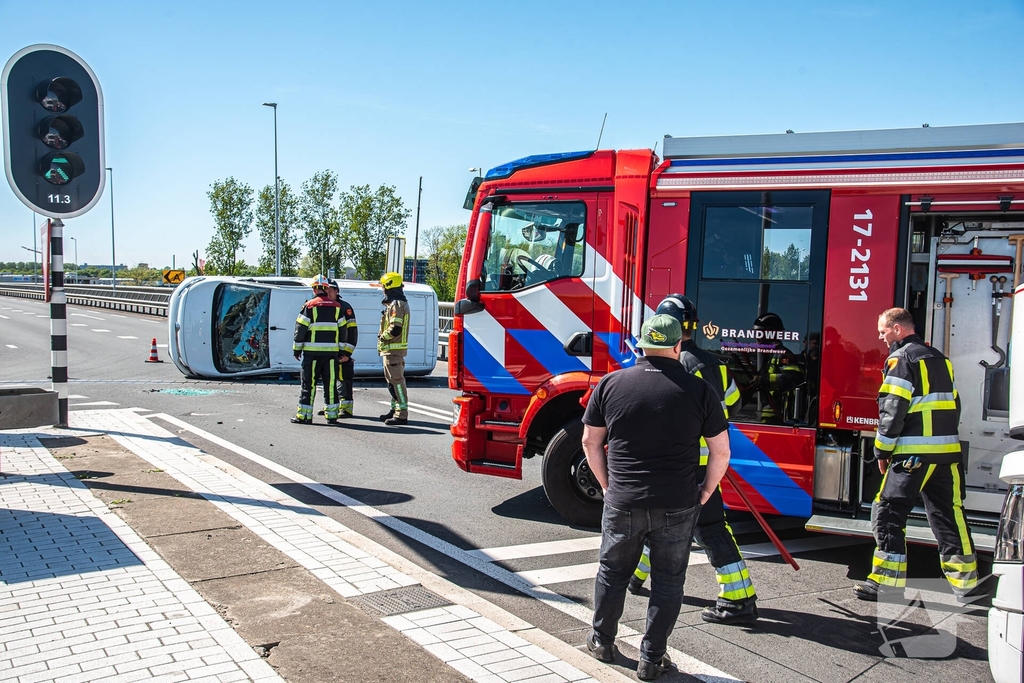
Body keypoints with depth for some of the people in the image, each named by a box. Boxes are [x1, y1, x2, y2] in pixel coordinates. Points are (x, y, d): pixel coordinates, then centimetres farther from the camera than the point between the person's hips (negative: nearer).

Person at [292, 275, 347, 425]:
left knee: (308, 383, 2)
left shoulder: (309, 306, -5)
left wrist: (297, 348, 3)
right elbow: (343, 329, 10)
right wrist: (340, 348, 18)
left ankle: (304, 415, 3)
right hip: (331, 351, 3)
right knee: (330, 383, 8)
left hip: (312, 352, -3)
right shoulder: (336, 307, 7)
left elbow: (300, 328, -5)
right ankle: (332, 414, 10)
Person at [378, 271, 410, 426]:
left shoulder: (395, 305, -17)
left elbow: (395, 329, -24)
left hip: (393, 349, -11)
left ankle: (402, 415, -10)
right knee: (392, 380, 18)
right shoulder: (400, 303, 17)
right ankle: (395, 409, 28)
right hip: (394, 348, 11)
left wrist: (382, 337, -10)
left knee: (396, 380, -10)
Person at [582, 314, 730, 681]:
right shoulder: (699, 390, -6)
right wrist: (704, 493, 11)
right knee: (667, 582, 14)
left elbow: (590, 441, 5)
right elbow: (721, 451, -1)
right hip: (676, 507, -1)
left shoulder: (611, 384, -2)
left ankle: (602, 641, 35)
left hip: (622, 502, 1)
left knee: (613, 572, 19)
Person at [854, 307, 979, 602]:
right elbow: (953, 405, 22)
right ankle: (966, 583, 16)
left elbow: (893, 409, -13)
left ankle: (887, 580, -3)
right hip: (948, 452, 8)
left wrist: (882, 449, -6)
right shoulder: (939, 359, 18)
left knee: (888, 513, -2)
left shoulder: (901, 358, -7)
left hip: (914, 453, -8)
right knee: (949, 516, 12)